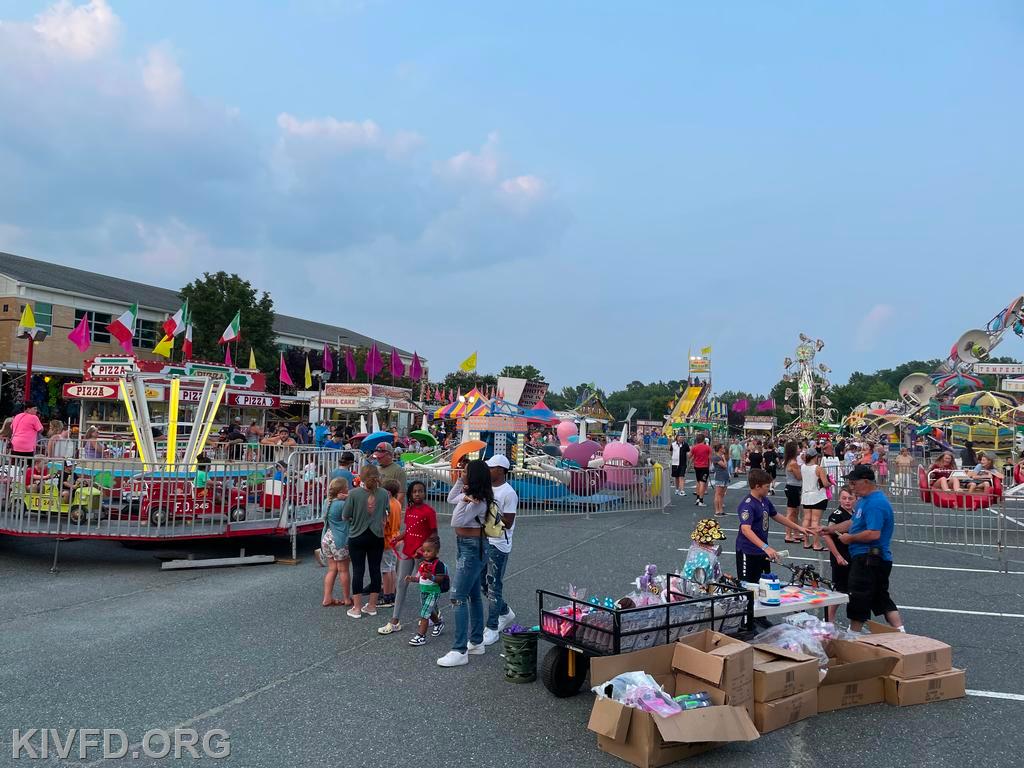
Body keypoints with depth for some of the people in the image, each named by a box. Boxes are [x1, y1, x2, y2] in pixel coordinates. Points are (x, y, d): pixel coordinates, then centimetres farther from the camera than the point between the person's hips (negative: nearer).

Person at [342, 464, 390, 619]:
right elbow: (388, 512, 7)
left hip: (357, 537, -2)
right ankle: (372, 606, 20)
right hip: (377, 537, 2)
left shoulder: (354, 493, -14)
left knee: (358, 570, 6)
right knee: (375, 569, 11)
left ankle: (357, 608, 12)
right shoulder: (384, 494, -7)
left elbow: (345, 517, -8)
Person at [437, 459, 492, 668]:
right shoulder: (471, 496, 7)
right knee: (473, 595, 17)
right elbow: (451, 499, 24)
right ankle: (477, 642, 27)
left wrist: (465, 500, -27)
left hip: (471, 548, -10)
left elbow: (456, 522, -24)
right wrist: (458, 480, 15)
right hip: (467, 547, 10)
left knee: (458, 598, -9)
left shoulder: (478, 501, -20)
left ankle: (459, 651, -6)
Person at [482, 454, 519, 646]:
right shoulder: (486, 488, 8)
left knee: (494, 585, -1)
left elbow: (507, 523, -16)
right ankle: (505, 612, 35)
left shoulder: (509, 493, -15)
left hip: (498, 545, -8)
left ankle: (492, 629, 8)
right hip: (484, 541, 8)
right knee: (482, 582, 16)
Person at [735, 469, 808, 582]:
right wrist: (765, 547, -44)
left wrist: (798, 528, 22)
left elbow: (777, 516, 21)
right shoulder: (747, 505, -23)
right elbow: (745, 529, -36)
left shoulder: (765, 501, 5)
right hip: (747, 552, -9)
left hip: (762, 551, 9)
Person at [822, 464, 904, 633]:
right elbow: (854, 522, 23)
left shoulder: (876, 504, -21)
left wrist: (850, 538, -16)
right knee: (882, 599, 15)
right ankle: (900, 632, 15)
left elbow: (873, 534, -29)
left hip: (868, 560, -11)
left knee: (859, 600, 2)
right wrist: (831, 529, 16)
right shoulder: (865, 499, 13)